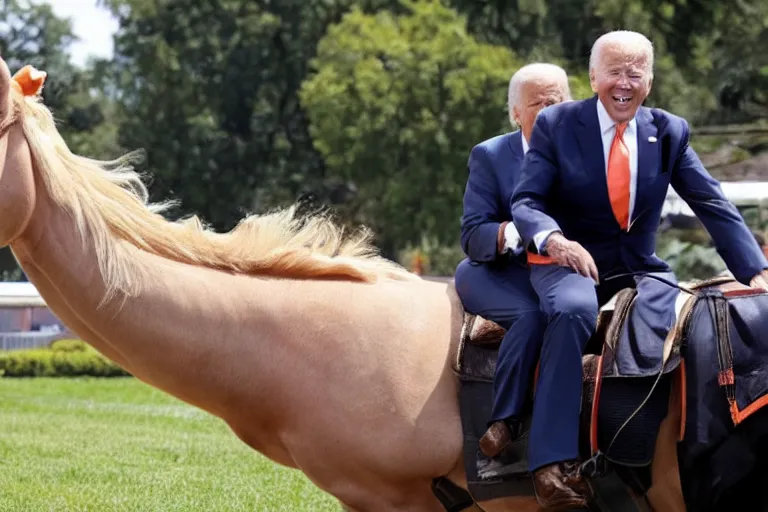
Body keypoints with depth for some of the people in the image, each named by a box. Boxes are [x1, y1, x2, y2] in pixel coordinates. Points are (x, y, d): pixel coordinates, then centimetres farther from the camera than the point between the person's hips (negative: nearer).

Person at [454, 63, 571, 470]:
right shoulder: (489, 156, 4)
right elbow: (472, 237, -5)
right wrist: (514, 232, -27)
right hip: (495, 272, -3)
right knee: (532, 314, -35)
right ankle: (504, 422, -27)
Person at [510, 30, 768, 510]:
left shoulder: (670, 131, 4)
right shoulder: (555, 124, -2)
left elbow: (714, 206, 0)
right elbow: (525, 201, -10)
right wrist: (553, 239, -33)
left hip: (639, 268, 3)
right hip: (568, 263, -3)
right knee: (573, 309, -37)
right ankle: (555, 462, -39)